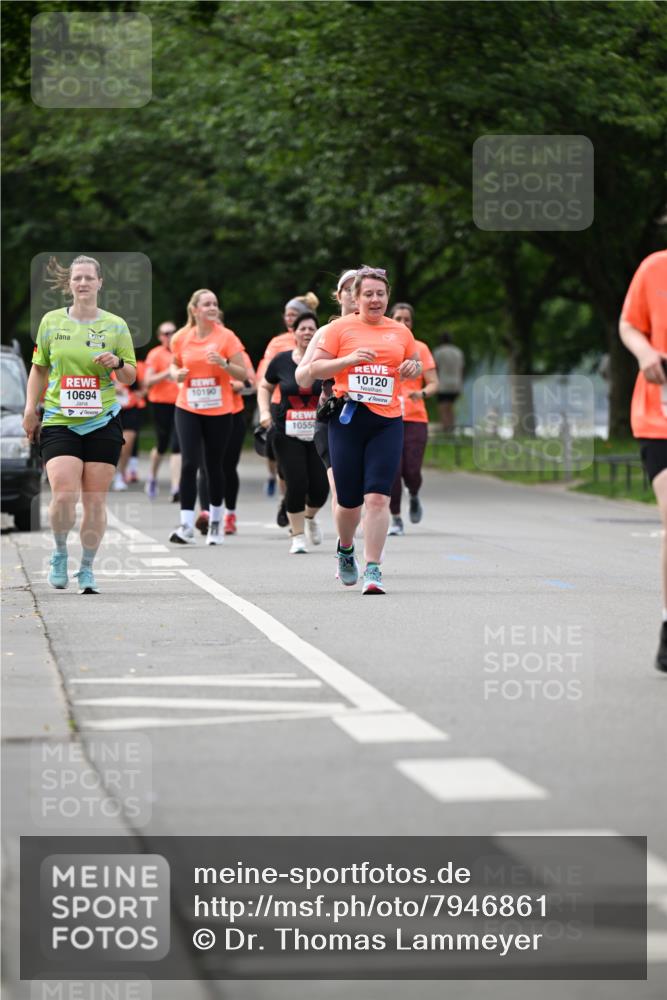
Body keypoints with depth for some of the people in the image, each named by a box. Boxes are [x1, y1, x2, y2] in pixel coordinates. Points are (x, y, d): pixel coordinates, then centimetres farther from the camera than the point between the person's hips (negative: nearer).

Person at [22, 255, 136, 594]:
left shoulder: (116, 325, 4)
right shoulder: (51, 321, 6)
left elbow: (130, 377, 10)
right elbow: (39, 368, 16)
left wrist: (118, 363, -11)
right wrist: (30, 409, 9)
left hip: (103, 423, 0)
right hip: (58, 422, 0)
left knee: (95, 502, 0)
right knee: (63, 495, -15)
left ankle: (87, 568, 14)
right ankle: (60, 554, 10)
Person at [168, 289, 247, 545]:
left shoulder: (226, 337, -5)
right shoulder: (181, 338, 0)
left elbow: (243, 374, -4)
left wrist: (224, 364, -22)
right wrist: (176, 374, -4)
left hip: (219, 411, -1)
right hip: (188, 409, 1)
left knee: (214, 466, 9)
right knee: (189, 463, -12)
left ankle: (215, 521, 27)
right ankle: (186, 526, -12)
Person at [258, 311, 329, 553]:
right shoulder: (281, 360, 1)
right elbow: (265, 387, 16)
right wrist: (265, 412, 2)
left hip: (319, 433, 0)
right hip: (288, 434, 0)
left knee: (320, 487, -2)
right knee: (296, 485, -8)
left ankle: (309, 517, 33)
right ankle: (298, 536, 10)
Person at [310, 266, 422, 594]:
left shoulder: (400, 331, 13)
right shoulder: (340, 327, 4)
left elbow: (416, 366, 27)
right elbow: (315, 368, 2)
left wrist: (413, 368, 3)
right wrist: (349, 359, -13)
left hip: (387, 422, 1)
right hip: (347, 420, -1)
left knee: (377, 496, -12)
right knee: (348, 500, 4)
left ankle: (372, 570, -9)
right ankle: (345, 549, 35)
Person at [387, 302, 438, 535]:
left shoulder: (420, 348, 6)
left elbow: (433, 383, 2)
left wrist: (422, 393, -17)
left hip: (415, 419, 0)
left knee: (411, 471, -9)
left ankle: (414, 497, 26)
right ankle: (396, 520, 4)